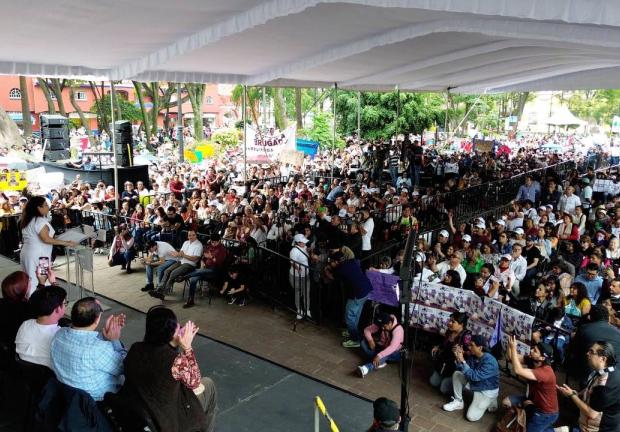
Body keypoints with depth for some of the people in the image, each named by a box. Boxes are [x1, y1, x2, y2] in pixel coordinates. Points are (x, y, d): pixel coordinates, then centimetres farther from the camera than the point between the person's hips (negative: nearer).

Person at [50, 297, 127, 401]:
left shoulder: (59, 335, -15)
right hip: (97, 399, -6)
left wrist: (104, 335, -6)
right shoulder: (101, 348, -36)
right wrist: (115, 340, -10)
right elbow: (122, 368, -16)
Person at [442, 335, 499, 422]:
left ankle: (489, 401, 10)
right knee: (457, 374, -10)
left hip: (487, 391, -7)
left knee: (471, 416, -16)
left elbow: (474, 376, -35)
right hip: (474, 384, 7)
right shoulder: (472, 356, -7)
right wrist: (458, 358, -19)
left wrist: (462, 361, -37)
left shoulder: (490, 361, -30)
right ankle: (458, 402, 4)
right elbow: (461, 370, -2)